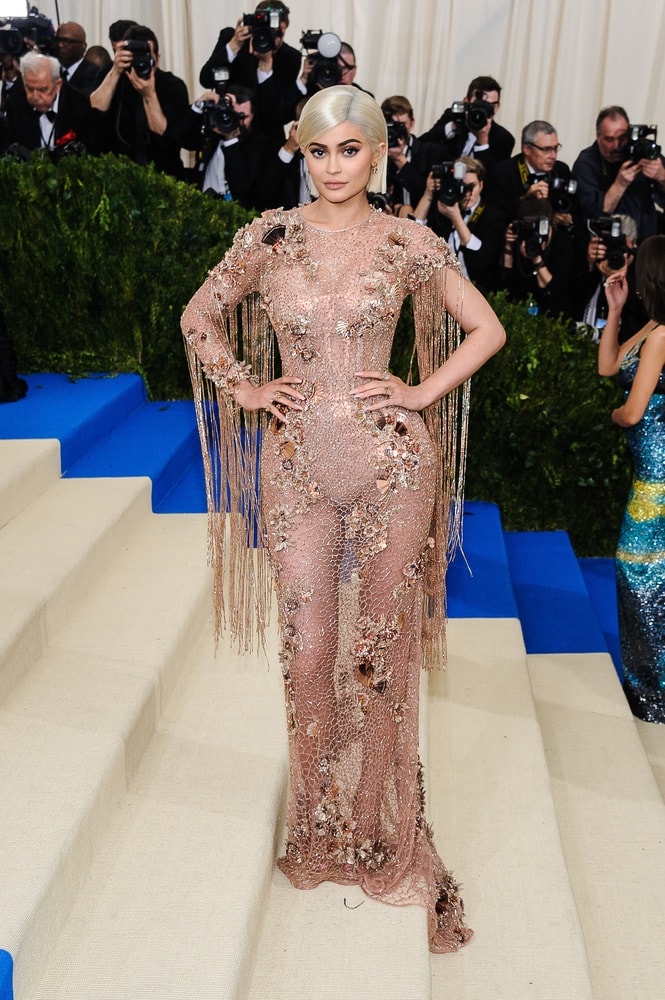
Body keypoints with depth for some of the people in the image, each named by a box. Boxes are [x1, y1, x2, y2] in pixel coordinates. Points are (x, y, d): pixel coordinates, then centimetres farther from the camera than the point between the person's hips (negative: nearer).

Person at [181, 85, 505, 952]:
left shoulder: (408, 243, 0)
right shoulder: (269, 236, 3)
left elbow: (486, 329, 7)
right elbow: (201, 318, 14)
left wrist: (421, 393, -3)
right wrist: (247, 388, 3)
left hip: (393, 463, -1)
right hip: (298, 464, 1)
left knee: (383, 646, 9)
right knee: (309, 651, 5)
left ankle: (383, 823, 30)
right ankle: (320, 827, 28)